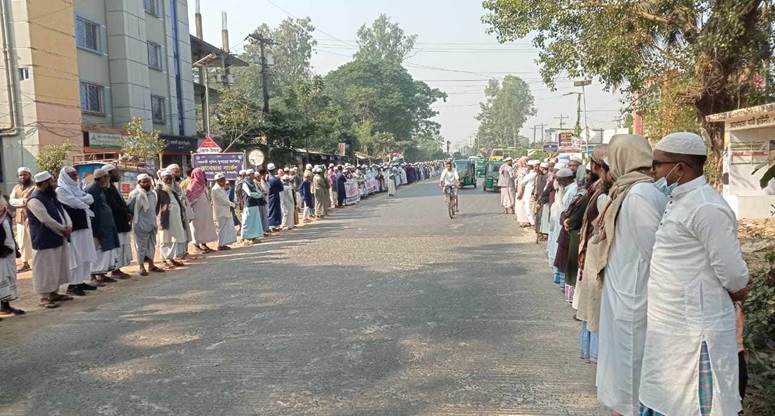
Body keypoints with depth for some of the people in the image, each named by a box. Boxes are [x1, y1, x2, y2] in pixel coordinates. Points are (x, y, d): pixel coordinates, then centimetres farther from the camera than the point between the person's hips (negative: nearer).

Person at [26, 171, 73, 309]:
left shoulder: (51, 197, 13)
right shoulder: (34, 200, -18)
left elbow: (62, 211, 10)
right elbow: (47, 220, -22)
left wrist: (68, 225, -8)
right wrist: (63, 229, -11)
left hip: (58, 238, 9)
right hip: (44, 241, -9)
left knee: (57, 267, 15)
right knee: (45, 269, -3)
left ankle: (54, 293, 25)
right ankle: (44, 297, 4)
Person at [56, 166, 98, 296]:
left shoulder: (75, 188, 17)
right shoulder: (60, 190, -7)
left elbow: (90, 199, 5)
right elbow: (74, 203, -18)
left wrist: (79, 199, -11)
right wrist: (84, 200, 0)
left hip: (83, 225, 8)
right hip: (72, 227, -8)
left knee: (85, 254, 9)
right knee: (75, 256, -7)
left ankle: (81, 282, 15)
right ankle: (72, 285, -2)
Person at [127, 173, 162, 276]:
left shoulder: (153, 193, 9)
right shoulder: (135, 194, -13)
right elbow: (129, 209, -11)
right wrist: (132, 217, -8)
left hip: (152, 224, 7)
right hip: (140, 225, -7)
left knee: (151, 245, 13)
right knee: (141, 246, 0)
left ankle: (151, 265, 24)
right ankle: (142, 267, 9)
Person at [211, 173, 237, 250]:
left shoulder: (221, 188, 17)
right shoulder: (216, 189, -15)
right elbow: (223, 200, -18)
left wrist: (230, 205, 1)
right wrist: (232, 204, -7)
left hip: (225, 211, 10)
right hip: (221, 212, -10)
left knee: (227, 228, 11)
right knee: (222, 228, -5)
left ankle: (223, 244, 17)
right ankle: (221, 245, 1)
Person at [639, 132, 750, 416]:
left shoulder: (705, 207, -21)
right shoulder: (678, 201, 10)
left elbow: (731, 270, -18)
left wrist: (737, 291, 0)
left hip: (694, 332, -9)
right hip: (670, 327, 9)